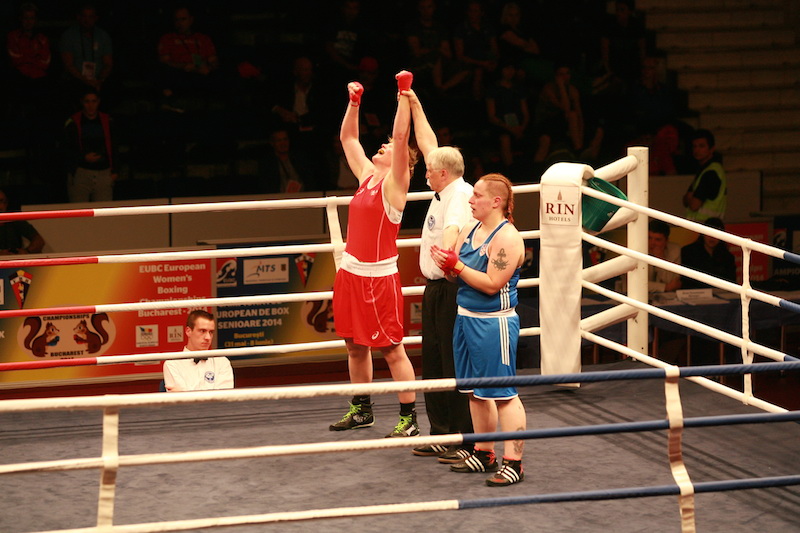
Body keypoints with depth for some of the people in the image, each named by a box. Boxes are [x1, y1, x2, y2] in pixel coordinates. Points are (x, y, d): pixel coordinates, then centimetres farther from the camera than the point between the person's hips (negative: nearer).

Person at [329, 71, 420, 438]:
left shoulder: (394, 183, -8)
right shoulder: (366, 174, 11)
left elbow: (401, 135, -20)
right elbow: (348, 138, 22)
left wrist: (404, 94, -21)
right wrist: (354, 102, 16)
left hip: (380, 277, -8)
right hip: (350, 271, 8)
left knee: (392, 349, -5)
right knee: (355, 344, 16)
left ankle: (409, 418, 0)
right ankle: (361, 410, 28)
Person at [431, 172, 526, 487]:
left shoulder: (507, 237, -15)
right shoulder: (470, 231, 12)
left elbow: (492, 284, -21)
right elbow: (457, 269, 13)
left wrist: (457, 266, -20)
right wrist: (445, 263, -10)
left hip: (494, 323, -9)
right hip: (466, 318, 9)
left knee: (502, 393, -6)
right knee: (476, 391, 14)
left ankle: (514, 462, -3)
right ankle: (484, 454, 24)